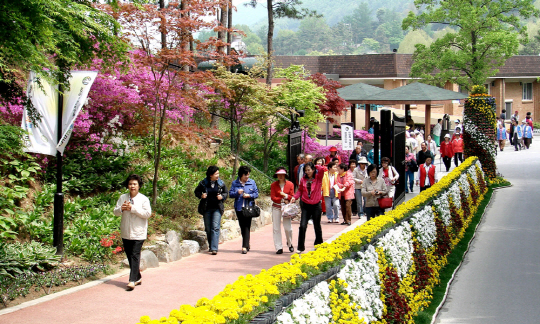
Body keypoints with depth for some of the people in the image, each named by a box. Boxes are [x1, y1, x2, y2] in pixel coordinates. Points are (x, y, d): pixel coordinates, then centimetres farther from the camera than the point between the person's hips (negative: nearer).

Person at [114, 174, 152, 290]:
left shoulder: (144, 199, -4)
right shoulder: (122, 198, 8)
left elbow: (147, 213, -14)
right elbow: (116, 212, 9)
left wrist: (132, 208, -20)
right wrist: (121, 209, -14)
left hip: (138, 233, -5)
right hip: (125, 233, 5)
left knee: (135, 256, -11)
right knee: (129, 256, 11)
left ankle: (132, 280, -13)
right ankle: (137, 277, 24)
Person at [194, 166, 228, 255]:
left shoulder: (221, 183, 1)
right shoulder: (203, 183, -2)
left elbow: (226, 193, 13)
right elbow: (197, 191, 11)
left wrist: (222, 196, -8)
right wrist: (201, 195, -11)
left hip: (217, 208, -1)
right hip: (206, 208, 1)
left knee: (215, 227, -12)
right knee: (208, 228, 8)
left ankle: (214, 248, -16)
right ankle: (210, 246, 25)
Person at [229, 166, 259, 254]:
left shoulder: (252, 182, 4)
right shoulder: (235, 183, 6)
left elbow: (256, 194, 4)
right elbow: (230, 194, 2)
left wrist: (249, 195, -14)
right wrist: (237, 193, -17)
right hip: (239, 208, 2)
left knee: (247, 227, -10)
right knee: (242, 227, 10)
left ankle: (245, 246, -14)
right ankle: (247, 244, 26)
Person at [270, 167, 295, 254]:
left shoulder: (290, 184, 2)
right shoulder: (273, 185, 1)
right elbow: (273, 197, -4)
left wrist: (286, 196, -17)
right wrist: (282, 200, -12)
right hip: (276, 207, 1)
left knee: (288, 227, -4)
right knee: (276, 228, -2)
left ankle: (290, 244, 22)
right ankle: (279, 248, 4)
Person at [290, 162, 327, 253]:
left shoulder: (318, 178, -4)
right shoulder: (303, 179, 4)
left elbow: (323, 169, -21)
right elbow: (300, 190, 11)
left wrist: (316, 166, -5)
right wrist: (295, 197, -6)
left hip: (316, 205, -1)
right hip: (305, 205, 2)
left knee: (317, 226, 11)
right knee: (302, 226, -8)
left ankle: (318, 245, 30)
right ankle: (300, 247, 0)